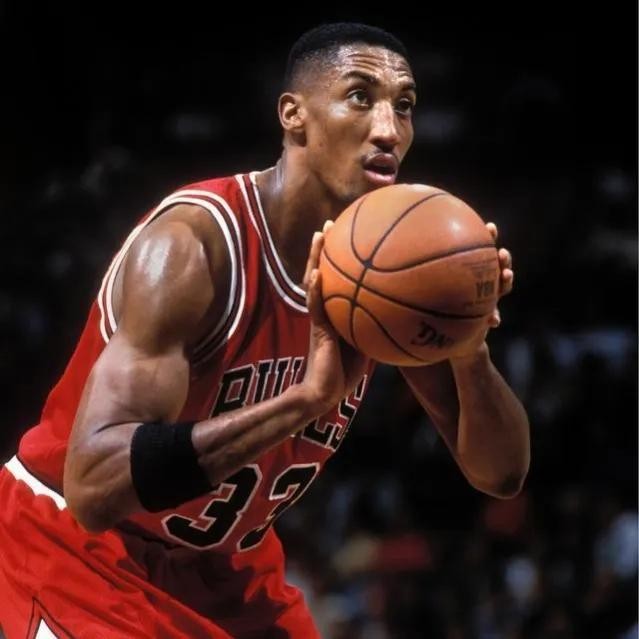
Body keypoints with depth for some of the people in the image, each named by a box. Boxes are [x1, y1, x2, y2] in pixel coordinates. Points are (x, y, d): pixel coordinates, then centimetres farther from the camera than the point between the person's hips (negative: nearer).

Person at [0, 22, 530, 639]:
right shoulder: (193, 243, -29)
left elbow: (502, 474, -4)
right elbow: (94, 486, -39)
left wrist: (469, 351, -26)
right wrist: (307, 397, -46)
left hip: (226, 566, 7)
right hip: (83, 548, -7)